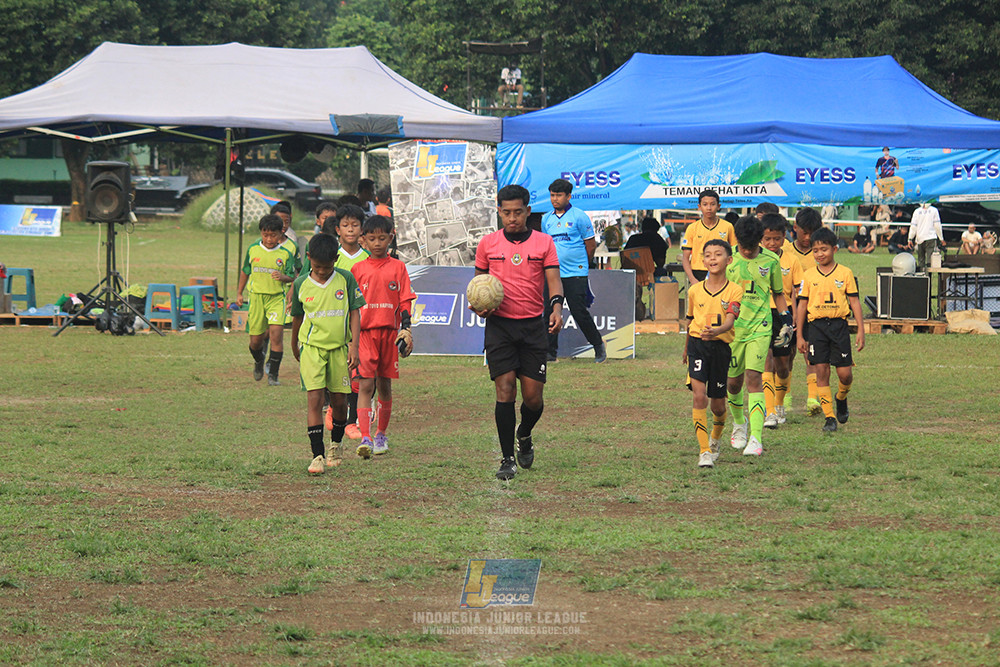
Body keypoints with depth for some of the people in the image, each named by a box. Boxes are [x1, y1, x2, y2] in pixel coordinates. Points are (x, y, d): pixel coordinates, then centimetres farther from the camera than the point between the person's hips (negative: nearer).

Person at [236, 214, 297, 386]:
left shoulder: (285, 254, -2)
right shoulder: (253, 250, 4)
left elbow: (292, 277, 2)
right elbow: (245, 272, 17)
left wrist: (283, 277, -21)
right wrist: (239, 293, 21)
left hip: (277, 298, -2)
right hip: (256, 296, 2)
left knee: (276, 333, -17)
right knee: (256, 339, 5)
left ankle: (273, 374, -8)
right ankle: (258, 361, 39)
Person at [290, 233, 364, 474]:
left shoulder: (346, 280, -3)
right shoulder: (301, 284, -1)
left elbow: (355, 313, 1)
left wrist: (354, 346, -7)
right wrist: (294, 345, 25)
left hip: (339, 346, 1)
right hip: (312, 346, -1)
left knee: (339, 400, 7)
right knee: (314, 398, -12)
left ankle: (335, 445, 34)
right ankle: (317, 456, -13)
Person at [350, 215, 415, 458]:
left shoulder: (397, 267, 6)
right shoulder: (358, 269, 7)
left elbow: (405, 301, 5)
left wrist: (406, 330, -4)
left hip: (390, 332, 1)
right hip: (365, 331, -1)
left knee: (384, 386, 9)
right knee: (365, 385, -11)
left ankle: (381, 435, 24)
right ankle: (365, 439, -18)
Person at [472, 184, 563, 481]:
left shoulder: (544, 242, 4)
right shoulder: (488, 243, 6)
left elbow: (553, 279, -2)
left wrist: (556, 306, -21)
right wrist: (479, 306, -3)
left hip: (533, 325, 0)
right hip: (499, 324, 0)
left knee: (533, 396, 0)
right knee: (505, 390, -10)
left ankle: (524, 436, 32)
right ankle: (508, 459, -3)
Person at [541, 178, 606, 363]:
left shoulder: (579, 217, -4)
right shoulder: (546, 219, 11)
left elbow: (591, 245, 2)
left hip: (575, 273, -5)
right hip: (552, 274, 5)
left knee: (579, 313, -6)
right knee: (549, 312, 0)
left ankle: (598, 346, 11)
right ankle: (550, 351, 7)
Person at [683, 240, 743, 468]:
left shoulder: (734, 291, -5)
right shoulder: (695, 291, 3)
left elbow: (729, 321, -18)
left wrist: (717, 331, -39)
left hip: (721, 345, -1)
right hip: (697, 345, 1)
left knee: (718, 403, 10)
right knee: (700, 396, -15)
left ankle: (716, 440, 41)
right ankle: (704, 451, -16)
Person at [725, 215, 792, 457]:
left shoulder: (770, 261, 2)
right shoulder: (730, 260, 1)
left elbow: (778, 293, 15)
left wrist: (786, 319, 6)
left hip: (760, 328, -2)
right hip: (733, 327, 2)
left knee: (754, 378, -14)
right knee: (734, 381, 9)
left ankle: (756, 439, -19)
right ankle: (739, 423, 39)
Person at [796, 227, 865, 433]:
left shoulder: (845, 273, 1)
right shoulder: (809, 275, 5)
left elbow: (854, 302, 4)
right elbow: (802, 305, 9)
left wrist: (861, 331, -1)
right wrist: (800, 336, 7)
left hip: (839, 325, -1)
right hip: (817, 326, 1)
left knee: (844, 373, -3)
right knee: (821, 371, -4)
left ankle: (841, 398, 30)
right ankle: (829, 416, 1)